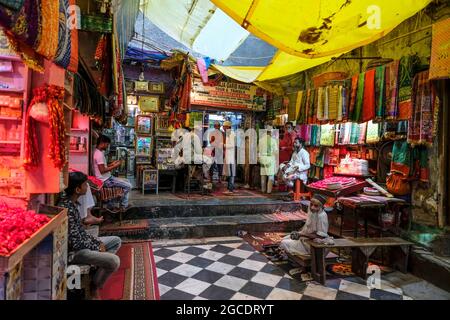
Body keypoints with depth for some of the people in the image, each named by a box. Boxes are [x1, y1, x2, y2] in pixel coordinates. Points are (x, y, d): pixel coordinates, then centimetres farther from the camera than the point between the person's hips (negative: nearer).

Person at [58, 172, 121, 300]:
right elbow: (75, 243, -25)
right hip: (73, 251, -10)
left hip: (82, 243, 10)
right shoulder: (66, 209, -27)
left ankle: (98, 272, 13)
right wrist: (96, 247, -12)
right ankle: (94, 286, 5)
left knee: (116, 241, 14)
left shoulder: (72, 203, 3)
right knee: (114, 260, -22)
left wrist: (97, 242, 4)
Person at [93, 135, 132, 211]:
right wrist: (114, 166, -18)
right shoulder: (99, 154, -22)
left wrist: (112, 164, 9)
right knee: (128, 186, -8)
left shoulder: (99, 152, 11)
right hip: (106, 180, -11)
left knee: (127, 181, 18)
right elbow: (102, 170, -26)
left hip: (107, 178, 11)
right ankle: (124, 206, 8)